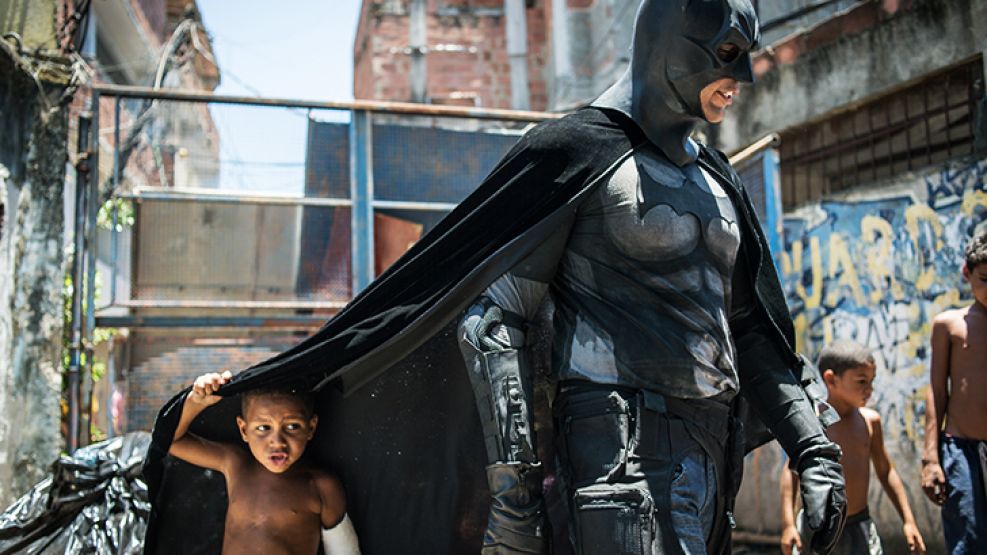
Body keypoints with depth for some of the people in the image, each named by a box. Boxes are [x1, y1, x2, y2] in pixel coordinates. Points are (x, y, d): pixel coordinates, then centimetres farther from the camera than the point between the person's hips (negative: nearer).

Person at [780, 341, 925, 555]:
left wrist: (908, 521, 10)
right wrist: (788, 524, -12)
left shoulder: (870, 420, 2)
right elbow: (791, 472, -5)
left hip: (860, 526, 3)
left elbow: (886, 472, 12)